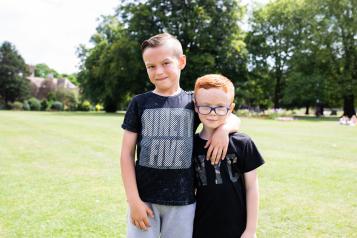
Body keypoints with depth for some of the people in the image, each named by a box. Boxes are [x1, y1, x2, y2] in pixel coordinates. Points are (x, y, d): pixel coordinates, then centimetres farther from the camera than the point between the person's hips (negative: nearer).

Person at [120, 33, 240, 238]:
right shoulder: (139, 103, -1)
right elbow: (127, 153, -2)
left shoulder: (194, 102, 2)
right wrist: (133, 199, -7)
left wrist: (222, 129, -13)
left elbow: (234, 119, 10)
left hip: (183, 200, 1)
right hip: (144, 198, -1)